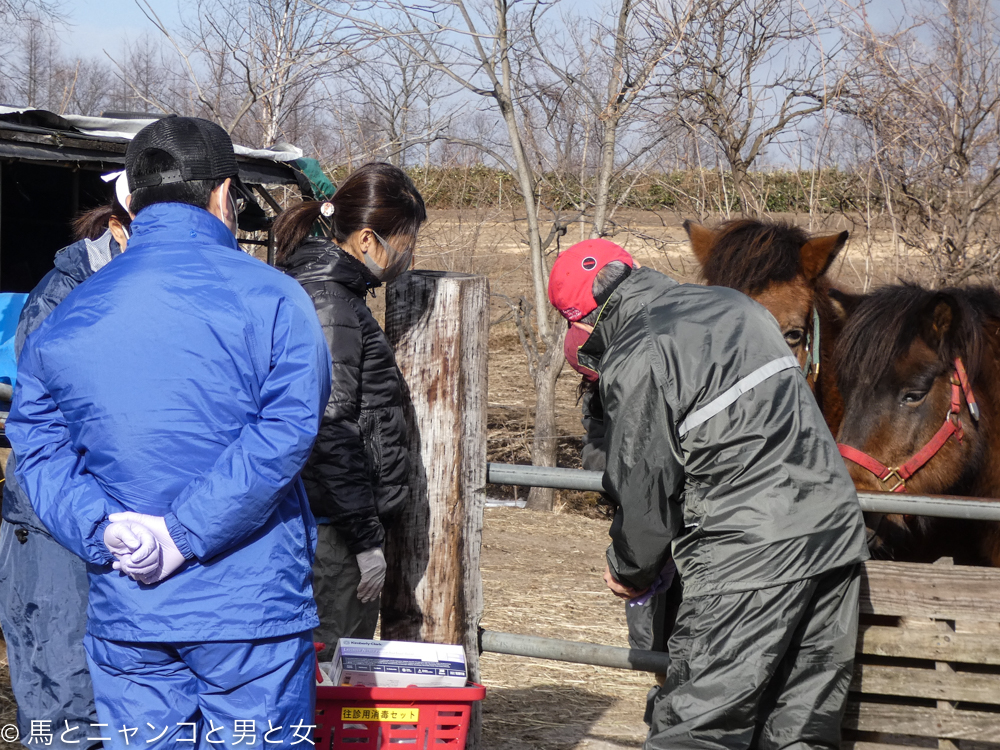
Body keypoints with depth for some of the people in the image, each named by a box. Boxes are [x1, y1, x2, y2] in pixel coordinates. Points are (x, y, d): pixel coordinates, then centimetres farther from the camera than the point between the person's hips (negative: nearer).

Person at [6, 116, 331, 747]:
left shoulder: (66, 318, 8)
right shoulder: (270, 299, -6)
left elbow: (39, 447, 2)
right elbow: (286, 433, -16)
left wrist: (103, 529, -10)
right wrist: (185, 533, -15)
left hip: (124, 615, 4)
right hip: (253, 607, -4)